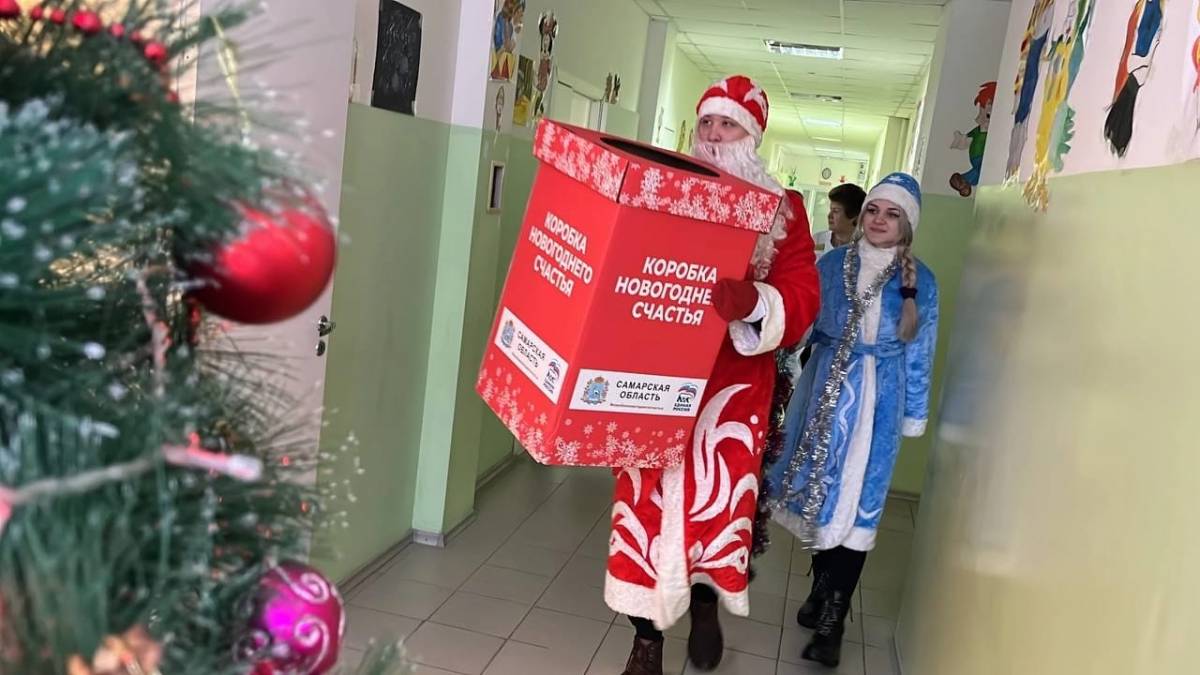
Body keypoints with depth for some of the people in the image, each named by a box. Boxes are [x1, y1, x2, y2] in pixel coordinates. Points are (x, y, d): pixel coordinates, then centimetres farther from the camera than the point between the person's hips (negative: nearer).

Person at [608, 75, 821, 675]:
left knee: (718, 494, -1)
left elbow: (801, 299, -9)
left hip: (730, 381, -2)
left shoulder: (783, 210, 2)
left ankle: (706, 599, 33)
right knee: (646, 497, 4)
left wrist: (751, 303, -30)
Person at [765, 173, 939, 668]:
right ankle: (823, 590, 29)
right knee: (819, 491, 9)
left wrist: (912, 416, 4)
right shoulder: (831, 264, 4)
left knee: (855, 504, -3)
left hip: (875, 401, -2)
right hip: (825, 391, 2)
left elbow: (919, 355, 3)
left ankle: (831, 620, 3)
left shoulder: (919, 281, 0)